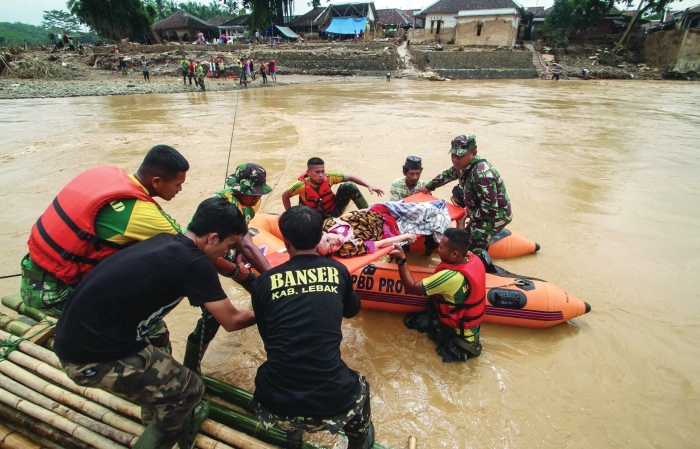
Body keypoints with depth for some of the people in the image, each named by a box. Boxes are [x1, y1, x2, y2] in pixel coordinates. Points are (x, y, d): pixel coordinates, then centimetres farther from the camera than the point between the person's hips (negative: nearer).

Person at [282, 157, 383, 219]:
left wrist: (369, 186, -15)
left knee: (349, 186, -18)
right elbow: (285, 196, -10)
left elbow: (350, 177, -8)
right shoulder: (302, 185, -24)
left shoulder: (328, 178, -17)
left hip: (334, 210, 3)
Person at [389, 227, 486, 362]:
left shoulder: (450, 277, -37)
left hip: (457, 330, -7)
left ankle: (455, 346, 6)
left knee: (412, 319, 9)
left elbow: (411, 288, -26)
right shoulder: (474, 259, -15)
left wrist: (401, 259, -26)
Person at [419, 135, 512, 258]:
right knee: (468, 237, 24)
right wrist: (428, 187, 22)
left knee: (474, 249, -15)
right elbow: (448, 174, 16)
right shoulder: (463, 165, -7)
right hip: (480, 212, 10)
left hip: (496, 215, -10)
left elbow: (490, 209, -34)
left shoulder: (482, 174, -36)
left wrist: (471, 214, -18)